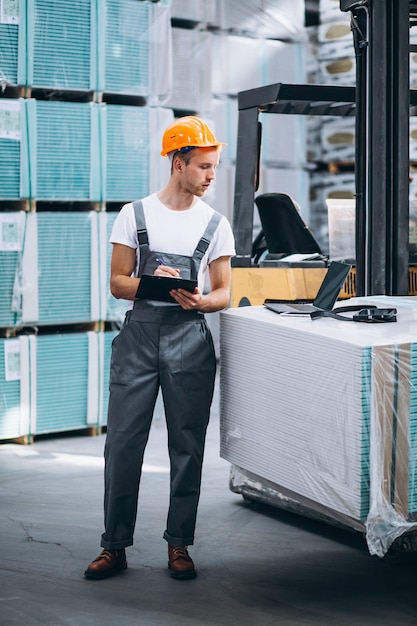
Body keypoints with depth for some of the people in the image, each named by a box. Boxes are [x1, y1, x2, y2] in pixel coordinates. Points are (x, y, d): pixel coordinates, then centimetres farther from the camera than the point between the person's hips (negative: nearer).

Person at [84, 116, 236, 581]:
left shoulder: (215, 224, 9)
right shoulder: (134, 215, 6)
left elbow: (224, 293, 9)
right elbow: (117, 283, 5)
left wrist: (199, 301, -13)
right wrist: (151, 283, -15)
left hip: (190, 338, 1)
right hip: (139, 333, -1)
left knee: (187, 445, 3)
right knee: (123, 441, -2)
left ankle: (179, 545, 14)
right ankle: (115, 546, 8)